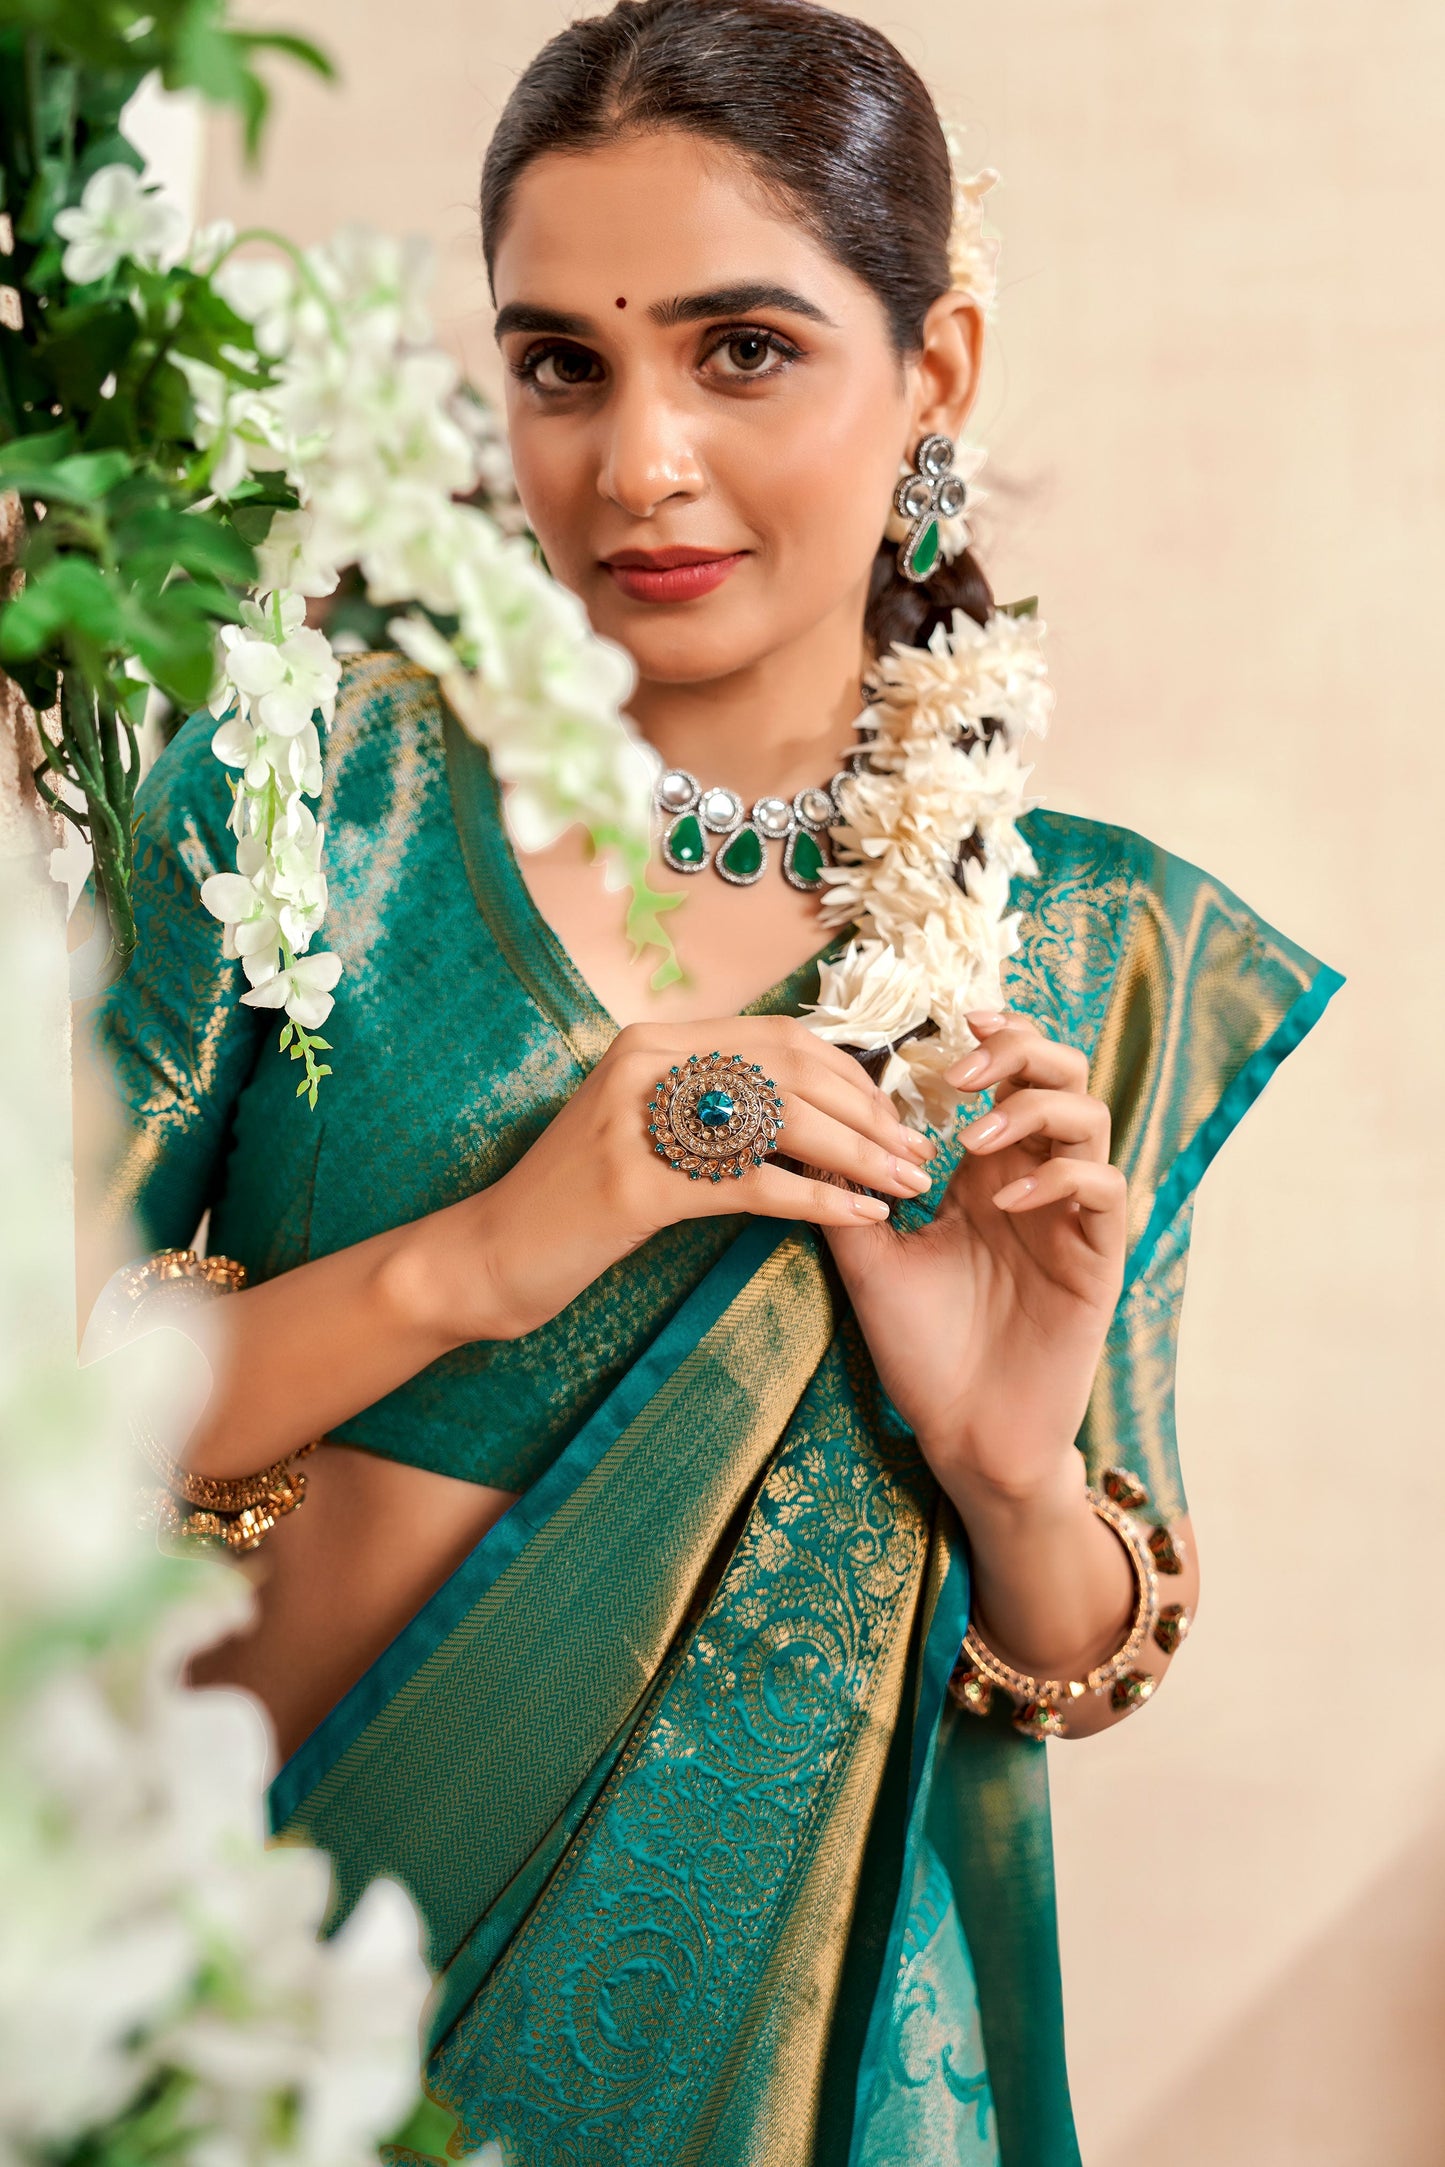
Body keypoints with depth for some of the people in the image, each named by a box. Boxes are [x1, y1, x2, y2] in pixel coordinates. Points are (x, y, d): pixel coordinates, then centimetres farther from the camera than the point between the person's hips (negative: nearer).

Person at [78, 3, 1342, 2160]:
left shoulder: (1097, 954, -6)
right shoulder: (316, 785, -12)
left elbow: (1093, 1664, 1)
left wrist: (1016, 1469, -19)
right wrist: (469, 1263, -26)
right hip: (253, 1960, -1)